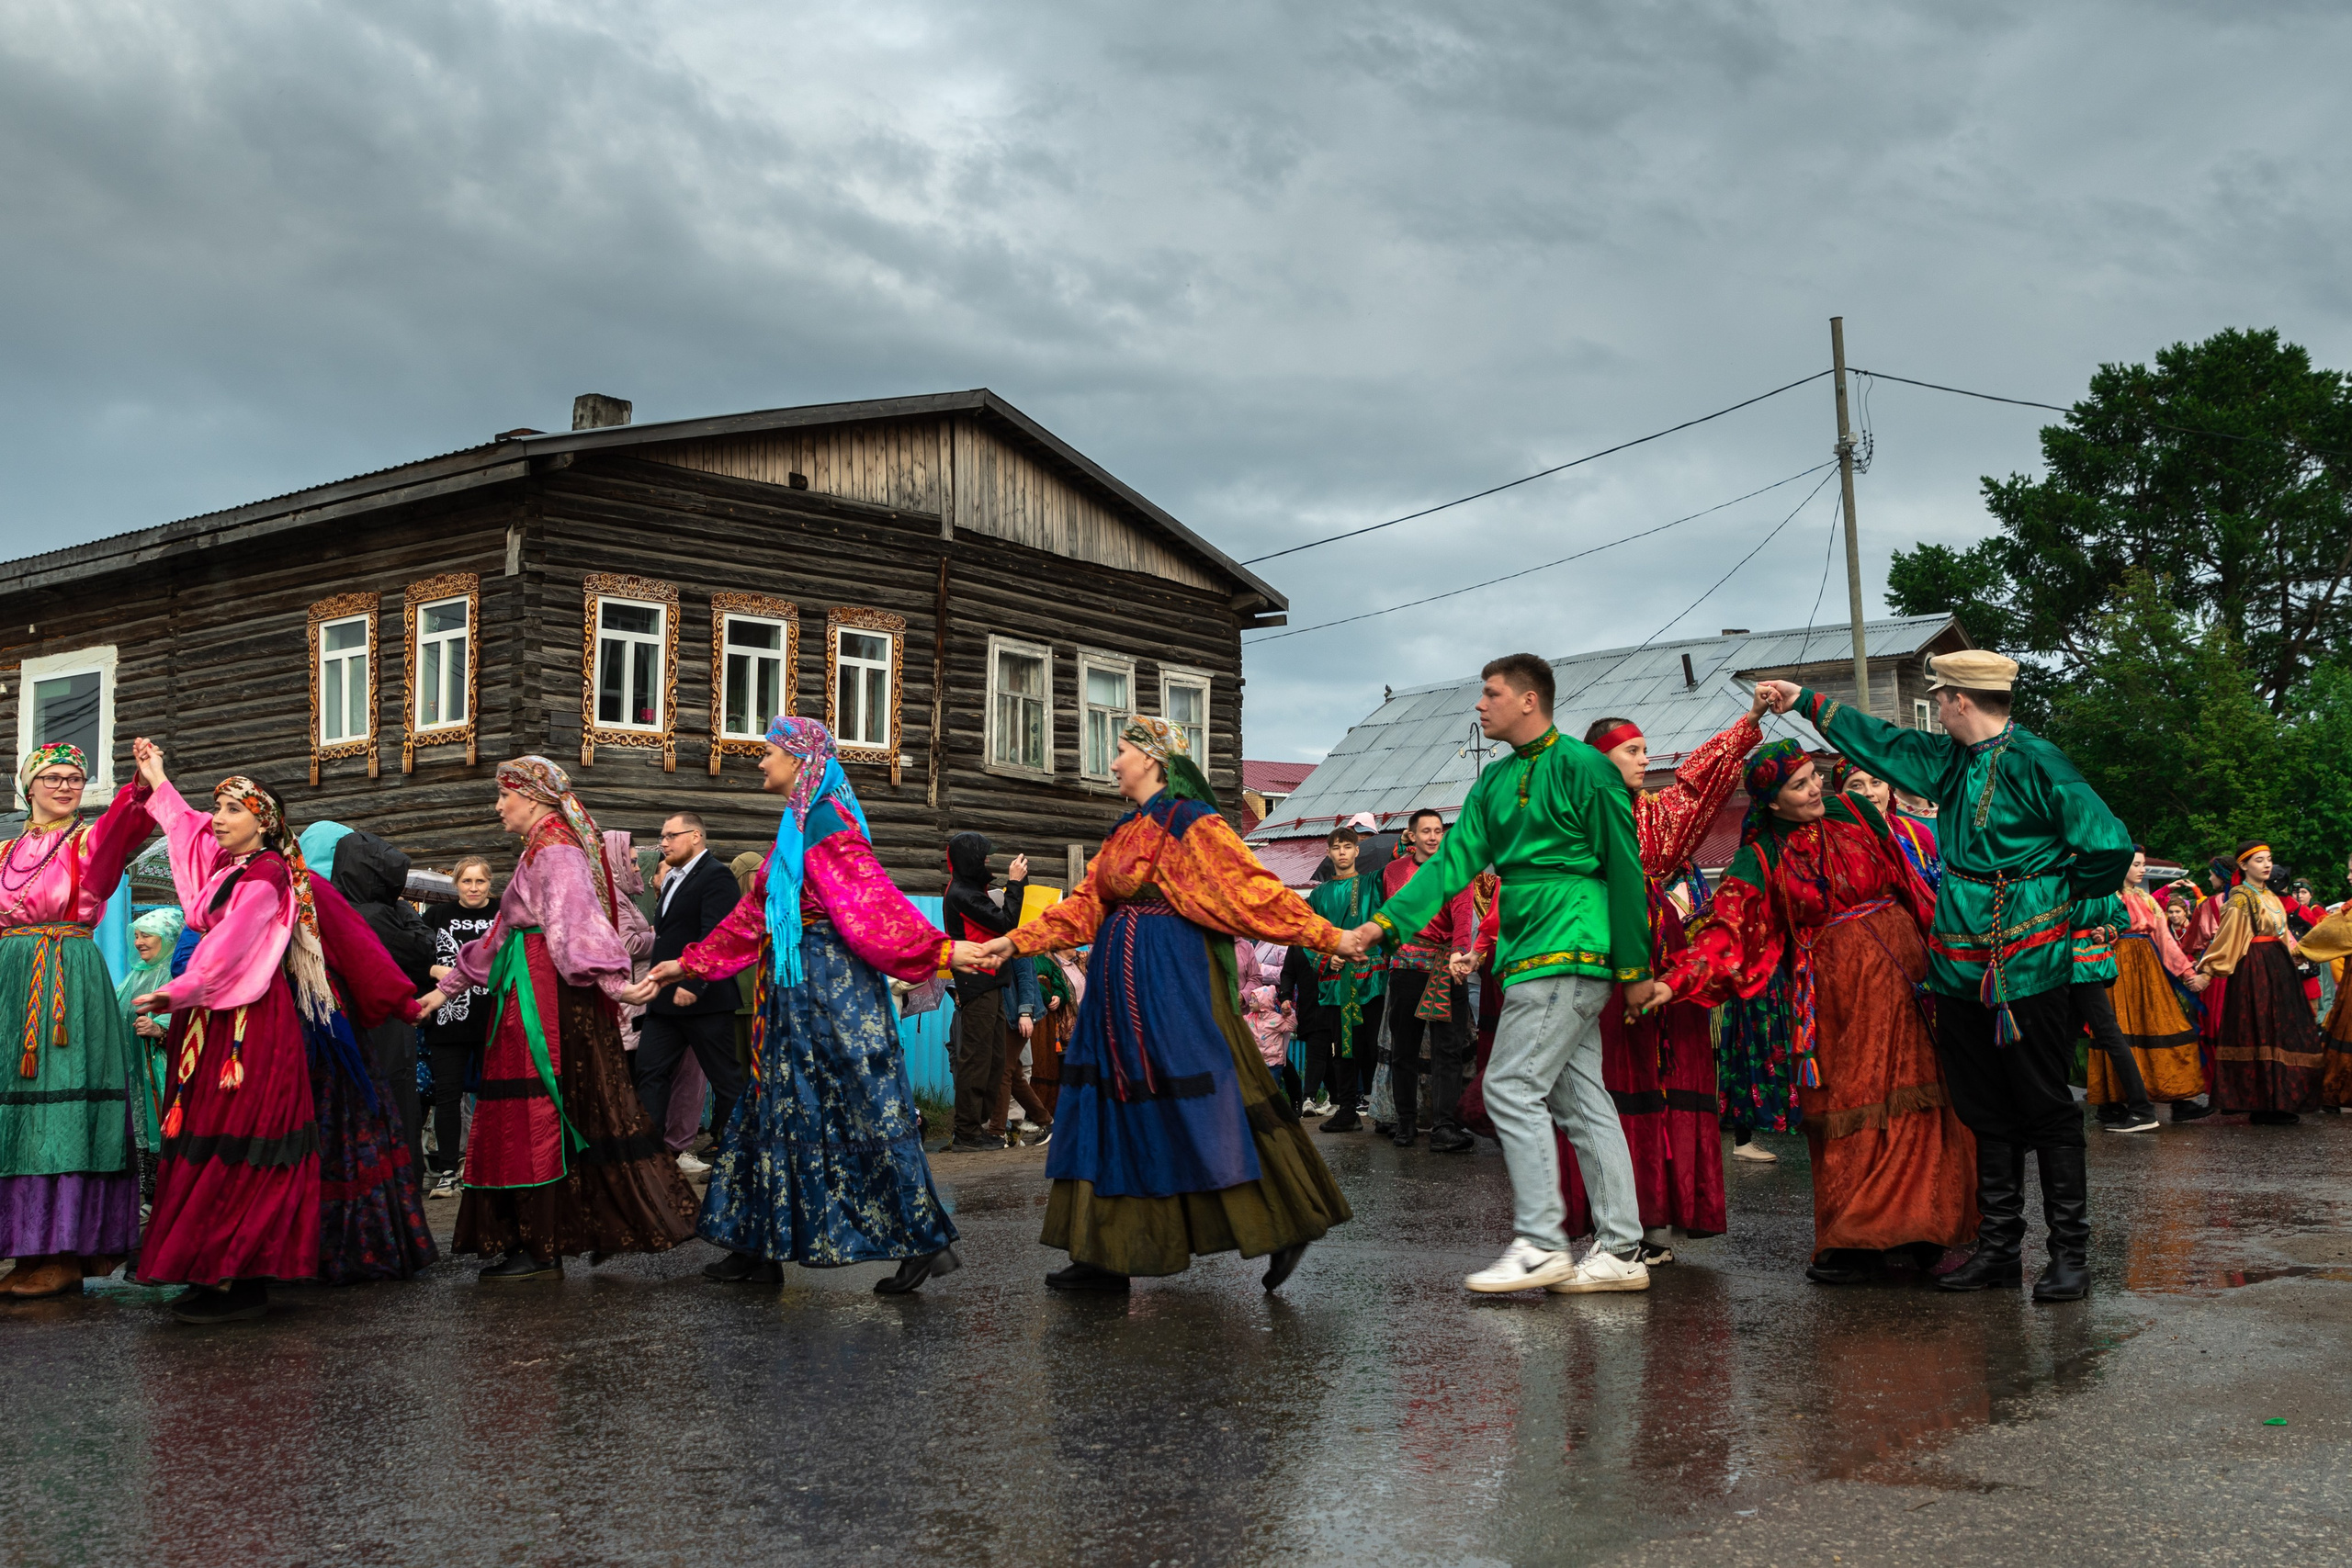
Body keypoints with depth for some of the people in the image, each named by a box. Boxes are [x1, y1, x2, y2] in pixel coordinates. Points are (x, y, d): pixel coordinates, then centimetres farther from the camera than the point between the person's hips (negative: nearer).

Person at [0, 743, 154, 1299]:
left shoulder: (91, 841, 4)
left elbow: (125, 824, -19)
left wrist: (144, 784, -37)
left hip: (69, 982, -4)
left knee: (62, 1109, -8)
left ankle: (65, 1254, -7)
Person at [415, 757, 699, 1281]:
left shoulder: (555, 850, -10)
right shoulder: (540, 849, 21)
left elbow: (575, 918, -26)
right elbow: (502, 933, 28)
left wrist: (614, 979, -37)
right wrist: (447, 988, 31)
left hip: (546, 999, -10)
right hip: (532, 996, 10)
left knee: (536, 1111, -6)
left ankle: (541, 1248, -2)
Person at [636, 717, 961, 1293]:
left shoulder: (823, 822, -13)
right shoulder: (796, 826, 17)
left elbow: (871, 899, -21)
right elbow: (753, 915, 23)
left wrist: (941, 950, -31)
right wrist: (687, 965, 26)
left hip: (832, 985, -10)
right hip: (797, 991, 10)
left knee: (867, 1113, -7)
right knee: (777, 1109, 12)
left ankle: (926, 1241, -2)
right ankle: (760, 1247, 19)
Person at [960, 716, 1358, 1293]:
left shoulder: (1191, 823, -8)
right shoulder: (1125, 833, 17)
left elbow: (1253, 888, -10)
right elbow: (1083, 906, 18)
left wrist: (1329, 937, -15)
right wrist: (1014, 942, 14)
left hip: (1173, 984, -8)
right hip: (1123, 986, 8)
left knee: (1201, 1106, -7)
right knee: (1116, 1103, 7)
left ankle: (1287, 1229, 5)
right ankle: (1108, 1256, 11)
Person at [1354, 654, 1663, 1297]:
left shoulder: (1583, 768, -8)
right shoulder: (1495, 782, 16)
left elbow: (1624, 871, -7)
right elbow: (1454, 859, 10)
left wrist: (1635, 968, -7)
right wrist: (1385, 922, -2)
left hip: (1567, 954, -8)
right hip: (1532, 957, 8)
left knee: (1512, 1088, -11)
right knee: (1582, 1099, 7)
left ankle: (1540, 1244, -7)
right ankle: (1621, 1251, 11)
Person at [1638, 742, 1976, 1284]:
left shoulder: (1853, 811, 5)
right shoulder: (1760, 858, -2)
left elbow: (1906, 878, 13)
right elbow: (1726, 928, -10)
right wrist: (1675, 981, -24)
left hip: (1900, 962, 1)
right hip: (1832, 984, -1)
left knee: (1904, 1088, -1)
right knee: (1845, 1103, 1)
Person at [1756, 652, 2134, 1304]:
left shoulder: (2035, 761, -12)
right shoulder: (1948, 761, 10)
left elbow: (2108, 847, -15)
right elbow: (1882, 742, 25)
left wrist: (2055, 893, -2)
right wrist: (1808, 702, 29)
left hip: (2028, 973, -7)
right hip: (1961, 973, 7)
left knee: (2047, 1113, 0)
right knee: (1985, 1115, 11)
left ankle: (2069, 1252, 7)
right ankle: (1998, 1248, 19)